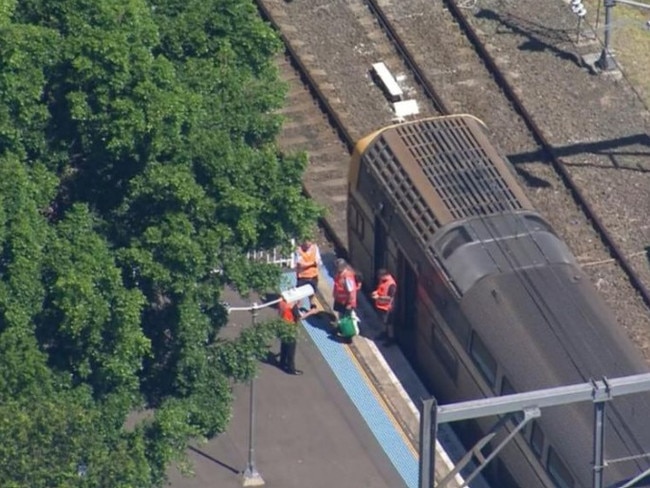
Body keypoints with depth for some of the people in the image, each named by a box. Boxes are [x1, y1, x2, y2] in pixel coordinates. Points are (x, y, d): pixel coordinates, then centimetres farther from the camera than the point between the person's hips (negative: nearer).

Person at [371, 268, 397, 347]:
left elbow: (390, 298, -28)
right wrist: (376, 292, -6)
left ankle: (391, 338, 16)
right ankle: (385, 332, 45)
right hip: (380, 305, 9)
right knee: (384, 321, 25)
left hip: (386, 307, -9)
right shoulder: (382, 280, -2)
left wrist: (378, 297, -31)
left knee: (387, 322, 3)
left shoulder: (391, 284, -29)